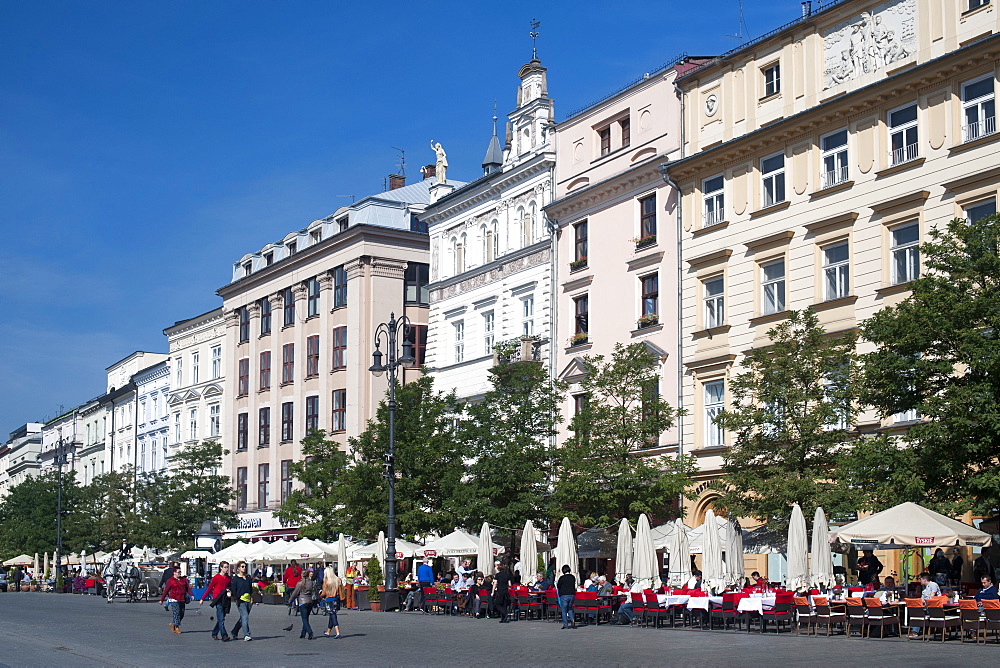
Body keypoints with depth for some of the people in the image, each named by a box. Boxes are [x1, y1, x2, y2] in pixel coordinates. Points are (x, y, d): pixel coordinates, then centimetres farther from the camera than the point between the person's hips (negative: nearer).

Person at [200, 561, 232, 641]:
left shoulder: (228, 578, 11)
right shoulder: (216, 577, -4)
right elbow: (209, 588, 2)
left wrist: (229, 592, -3)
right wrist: (202, 599, 5)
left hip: (225, 600, 5)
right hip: (218, 600, -5)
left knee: (220, 619, 9)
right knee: (221, 619, -10)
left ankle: (214, 634, 23)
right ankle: (224, 636, -14)